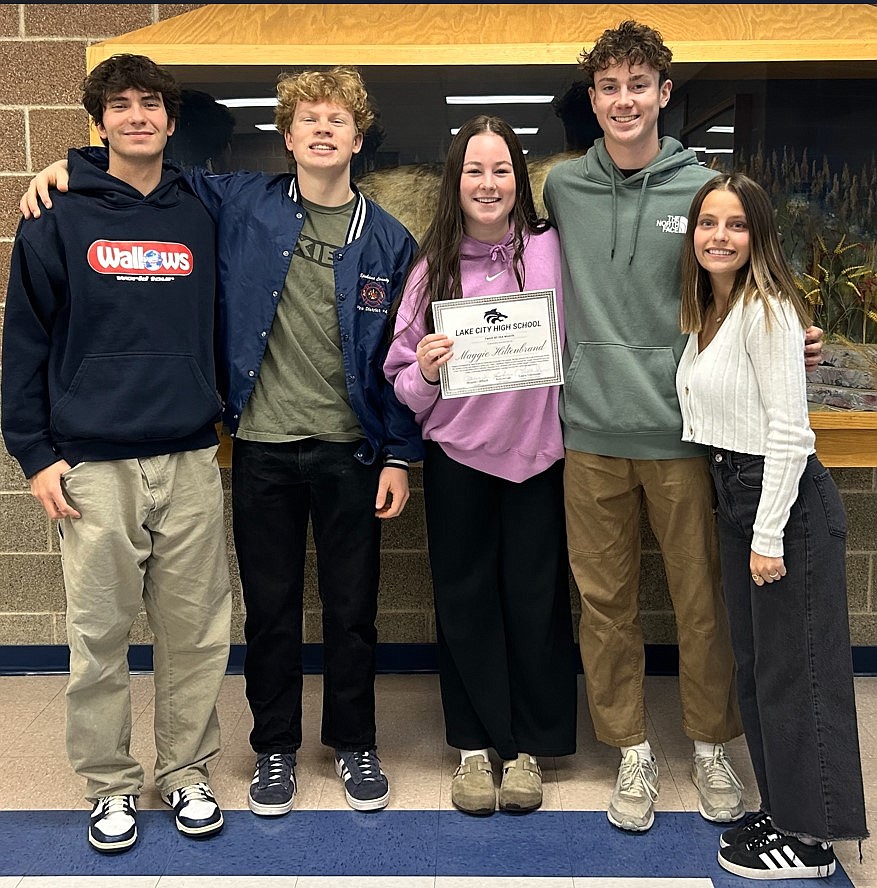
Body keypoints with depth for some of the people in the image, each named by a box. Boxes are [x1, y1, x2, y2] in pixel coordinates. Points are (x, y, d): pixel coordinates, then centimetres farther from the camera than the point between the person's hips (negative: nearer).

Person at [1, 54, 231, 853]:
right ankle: (111, 784, 24)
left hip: (192, 459, 2)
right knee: (99, 634, 6)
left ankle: (187, 772, 26)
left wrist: (221, 421, 9)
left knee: (197, 631, 8)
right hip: (94, 465, -2)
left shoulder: (199, 217, 9)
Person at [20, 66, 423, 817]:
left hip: (350, 452, 0)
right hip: (262, 447, 1)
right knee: (270, 607, 11)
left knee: (352, 608, 10)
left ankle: (355, 746, 30)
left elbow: (404, 356, 1)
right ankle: (275, 748, 30)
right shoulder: (241, 205, 1)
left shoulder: (388, 239, 0)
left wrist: (400, 456, -2)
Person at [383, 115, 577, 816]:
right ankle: (475, 745, 26)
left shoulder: (550, 250, -1)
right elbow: (404, 384, 4)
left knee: (535, 601, 6)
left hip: (536, 452, 0)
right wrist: (425, 371, -17)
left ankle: (528, 746, 24)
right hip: (457, 455, 1)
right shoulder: (433, 267, 1)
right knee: (465, 602, 9)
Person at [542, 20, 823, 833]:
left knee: (702, 599, 8)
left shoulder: (704, 189, 1)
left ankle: (711, 748, 28)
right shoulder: (563, 187, 5)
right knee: (605, 600, 8)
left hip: (683, 431, -1)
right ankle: (632, 752, 25)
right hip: (591, 434, 1)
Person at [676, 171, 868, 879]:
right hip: (734, 495, 9)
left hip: (787, 500, -9)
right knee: (755, 662, 16)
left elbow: (789, 431, -19)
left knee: (794, 669, 0)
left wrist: (769, 535, -19)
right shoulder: (708, 313, 13)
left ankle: (811, 837, 15)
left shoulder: (767, 310, -14)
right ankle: (782, 812, 30)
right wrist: (747, 526, 15)